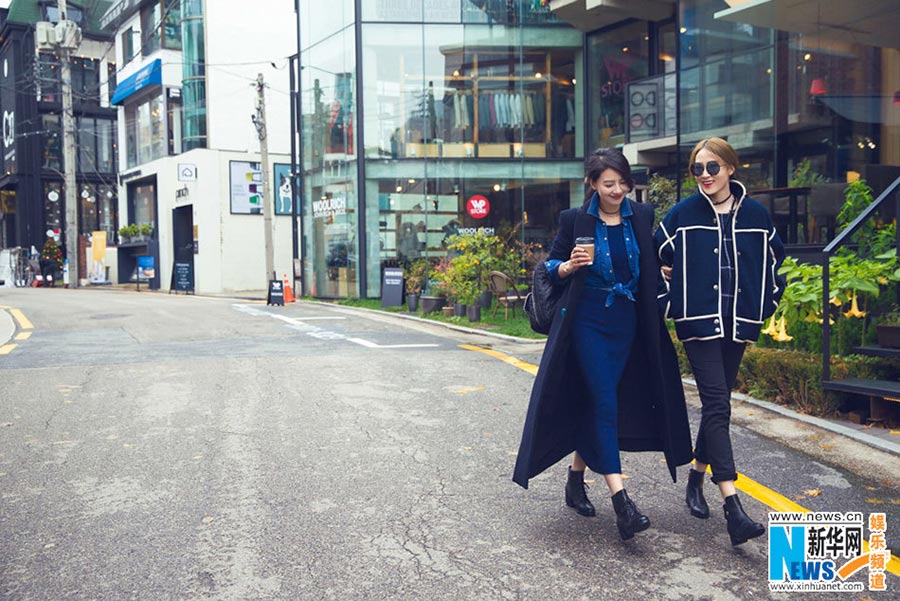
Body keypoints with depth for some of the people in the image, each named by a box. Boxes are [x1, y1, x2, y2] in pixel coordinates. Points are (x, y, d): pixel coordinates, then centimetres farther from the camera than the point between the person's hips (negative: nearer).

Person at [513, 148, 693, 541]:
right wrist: (569, 266, -18)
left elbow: (652, 261, 20)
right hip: (587, 321, -4)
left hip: (627, 323, 4)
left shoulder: (641, 217, 6)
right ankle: (621, 502, -15)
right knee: (605, 403, -12)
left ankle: (576, 478, 29)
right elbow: (550, 265, 1)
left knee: (598, 403, 9)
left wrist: (661, 272, 1)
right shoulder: (574, 220, -4)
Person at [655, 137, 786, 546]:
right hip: (698, 322, -4)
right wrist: (668, 304, 1)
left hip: (738, 323, 4)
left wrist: (764, 307, 11)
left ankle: (696, 478, 33)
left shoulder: (755, 215, 6)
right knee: (717, 406, -12)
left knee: (717, 404, 13)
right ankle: (733, 509, -15)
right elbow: (657, 259, 5)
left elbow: (773, 262, 17)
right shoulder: (683, 214, -2)